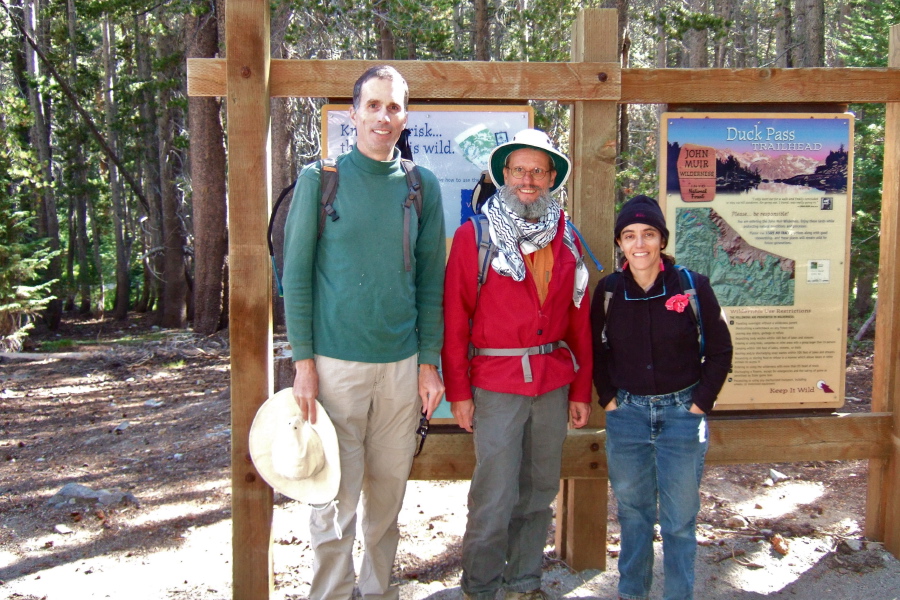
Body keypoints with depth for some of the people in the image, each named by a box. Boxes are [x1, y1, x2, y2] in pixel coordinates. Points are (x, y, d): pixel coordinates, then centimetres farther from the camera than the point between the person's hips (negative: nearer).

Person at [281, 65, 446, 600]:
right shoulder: (320, 179, 0)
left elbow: (431, 282, 8)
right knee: (335, 496, 2)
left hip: (402, 364, 3)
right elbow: (296, 274, -2)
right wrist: (303, 361, -7)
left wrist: (429, 363, 4)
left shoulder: (423, 186, 6)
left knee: (389, 491, 12)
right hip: (335, 362, -2)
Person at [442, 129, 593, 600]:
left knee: (539, 492, 13)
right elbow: (454, 319, -5)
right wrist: (458, 391, -8)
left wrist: (581, 390, 9)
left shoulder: (566, 239, 9)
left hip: (554, 383, 4)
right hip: (497, 383, -4)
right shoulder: (474, 235, -3)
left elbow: (579, 320, 11)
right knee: (494, 499, -1)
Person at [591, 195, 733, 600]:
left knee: (680, 517, 6)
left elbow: (719, 351, -1)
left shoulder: (693, 287, -8)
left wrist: (701, 402, -6)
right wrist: (608, 399, 1)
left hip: (681, 413, -2)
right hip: (627, 413, 2)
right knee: (632, 510, 14)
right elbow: (597, 350, 9)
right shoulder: (608, 290, -2)